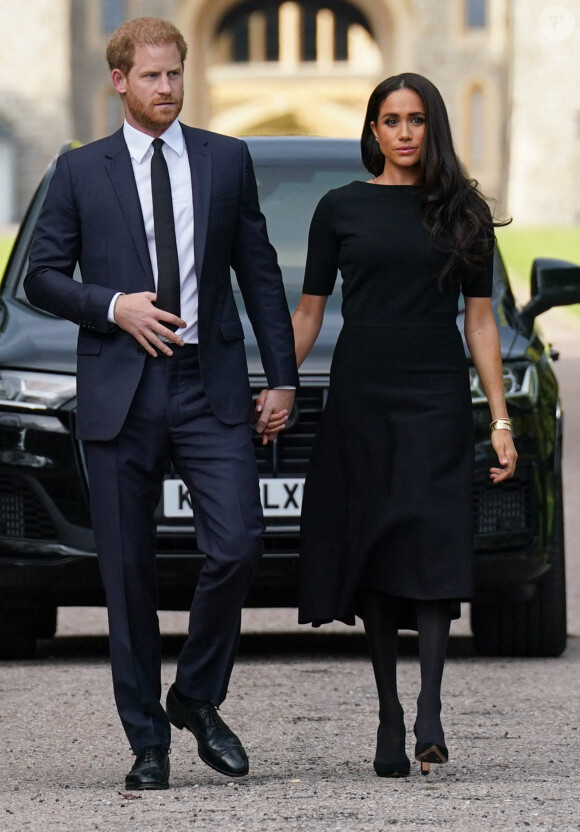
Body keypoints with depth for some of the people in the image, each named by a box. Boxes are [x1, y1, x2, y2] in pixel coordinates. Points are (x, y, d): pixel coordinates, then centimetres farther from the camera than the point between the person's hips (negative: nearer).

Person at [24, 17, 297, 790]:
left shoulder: (227, 160, 10)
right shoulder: (80, 171, 6)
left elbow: (260, 274, 11)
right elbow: (42, 276, 6)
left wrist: (282, 377, 6)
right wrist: (114, 307, -11)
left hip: (210, 388, 1)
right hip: (121, 393, 0)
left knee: (237, 545, -14)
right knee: (129, 574, 1)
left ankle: (197, 697, 9)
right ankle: (148, 743, 10)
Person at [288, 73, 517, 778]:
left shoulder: (461, 212, 9)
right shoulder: (341, 209, 7)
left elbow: (479, 319, 9)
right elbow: (307, 313, 11)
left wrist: (501, 420, 4)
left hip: (436, 400, -1)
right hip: (360, 400, 1)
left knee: (431, 546, -15)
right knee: (371, 556, 0)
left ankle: (428, 714, -21)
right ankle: (388, 714, 6)